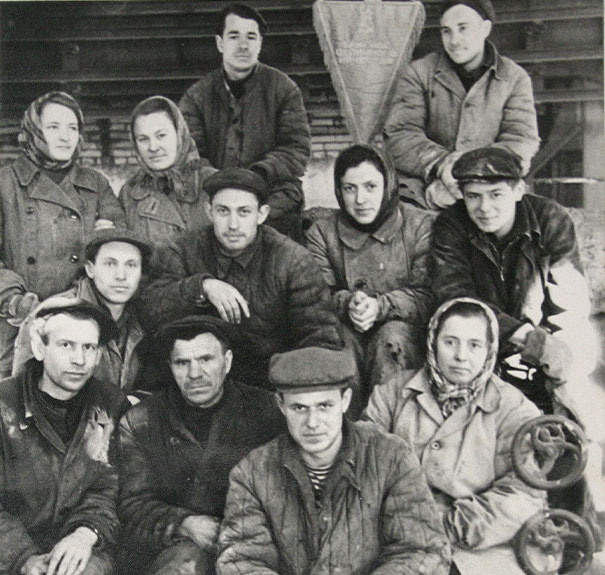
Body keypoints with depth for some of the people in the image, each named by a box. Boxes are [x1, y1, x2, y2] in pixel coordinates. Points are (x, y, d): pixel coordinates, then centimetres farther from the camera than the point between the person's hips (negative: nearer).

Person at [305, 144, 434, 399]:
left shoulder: (420, 225, 0)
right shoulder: (321, 233, 6)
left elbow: (428, 296, -7)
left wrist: (380, 306, -23)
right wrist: (346, 303, -24)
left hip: (408, 331, -1)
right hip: (349, 330, 1)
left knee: (393, 335, -33)